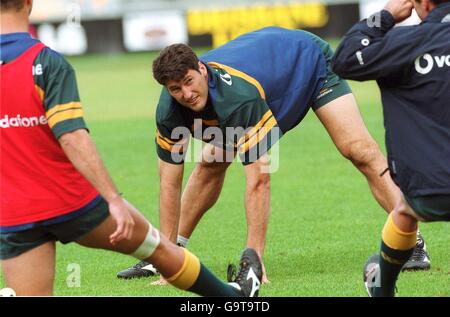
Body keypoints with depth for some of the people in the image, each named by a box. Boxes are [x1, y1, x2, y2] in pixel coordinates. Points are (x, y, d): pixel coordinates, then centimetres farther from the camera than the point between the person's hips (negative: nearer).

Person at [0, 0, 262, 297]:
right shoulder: (49, 63, -16)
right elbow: (73, 138, -25)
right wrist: (114, 199, -25)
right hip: (71, 202, -2)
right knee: (157, 246, 19)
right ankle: (237, 293, 39)